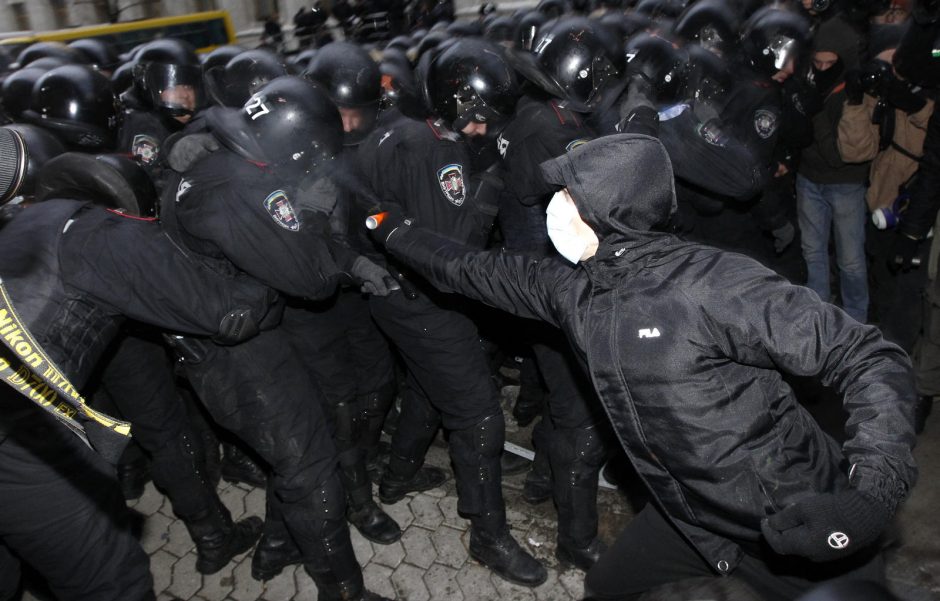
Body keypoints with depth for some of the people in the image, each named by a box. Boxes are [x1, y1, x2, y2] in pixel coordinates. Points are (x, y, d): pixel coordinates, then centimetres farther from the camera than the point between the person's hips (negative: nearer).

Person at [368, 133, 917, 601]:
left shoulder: (712, 282, -25)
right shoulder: (576, 291, -4)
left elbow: (871, 359, -22)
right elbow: (483, 272, 9)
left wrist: (873, 486, -36)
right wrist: (395, 230, 17)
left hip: (803, 527, -6)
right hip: (691, 520, 6)